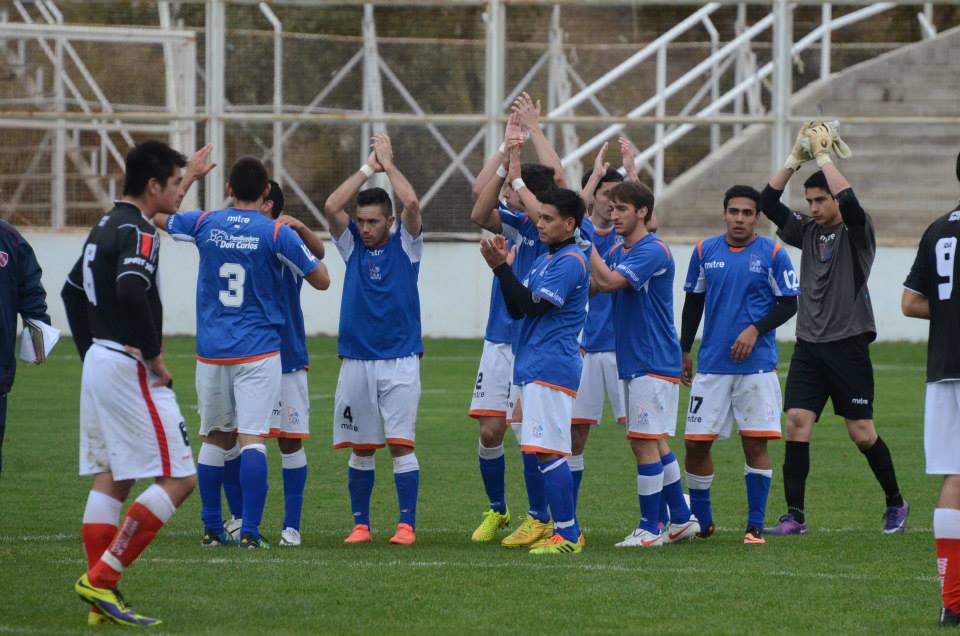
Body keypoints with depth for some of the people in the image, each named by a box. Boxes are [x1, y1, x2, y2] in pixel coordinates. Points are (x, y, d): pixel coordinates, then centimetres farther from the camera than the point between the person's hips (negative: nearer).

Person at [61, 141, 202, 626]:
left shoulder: (106, 227, 15)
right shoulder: (137, 232, -15)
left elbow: (72, 290, 24)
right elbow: (131, 291, -31)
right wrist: (154, 353, -20)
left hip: (99, 363, 10)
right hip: (130, 367, -10)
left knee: (110, 480, 11)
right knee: (178, 480, -7)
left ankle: (100, 602, 7)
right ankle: (102, 578, -12)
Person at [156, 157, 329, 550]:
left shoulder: (205, 224, 2)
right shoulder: (277, 234, -7)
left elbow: (157, 216, 20)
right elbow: (321, 280, 0)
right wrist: (301, 236, 14)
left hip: (211, 351, 3)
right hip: (257, 352, -3)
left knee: (215, 438, 13)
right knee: (252, 439, -7)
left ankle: (212, 529, 17)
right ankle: (250, 531, -14)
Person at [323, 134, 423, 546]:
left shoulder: (405, 246, 2)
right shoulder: (352, 246, 8)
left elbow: (411, 203, -14)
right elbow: (332, 206, -6)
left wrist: (388, 164, -4)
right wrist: (368, 168, -3)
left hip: (400, 361, -3)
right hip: (356, 361, 3)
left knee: (401, 444, -8)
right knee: (361, 449, 6)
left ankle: (407, 524, -7)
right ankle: (360, 524, 12)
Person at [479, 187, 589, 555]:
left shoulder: (570, 262, -11)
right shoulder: (545, 259, 20)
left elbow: (534, 306, -17)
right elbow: (516, 310, 17)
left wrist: (501, 267, -15)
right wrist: (502, 266, 5)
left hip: (550, 370, -10)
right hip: (533, 369, 10)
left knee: (548, 453, -13)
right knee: (545, 454, 10)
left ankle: (567, 535, -12)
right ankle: (566, 531, 14)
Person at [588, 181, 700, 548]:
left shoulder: (653, 252, -15)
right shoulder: (618, 252, 14)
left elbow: (609, 281, -26)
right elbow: (591, 287, 9)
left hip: (653, 363, -9)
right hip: (633, 363, 9)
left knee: (645, 443, -7)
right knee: (654, 444, 13)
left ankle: (649, 529, -3)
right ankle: (682, 520, 21)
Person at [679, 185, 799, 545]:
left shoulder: (772, 254, -2)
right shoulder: (705, 252, 7)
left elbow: (789, 304, 0)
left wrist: (755, 330, -13)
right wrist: (684, 351, 16)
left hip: (757, 364, -3)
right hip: (711, 366, 3)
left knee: (755, 444, -4)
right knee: (696, 443, 2)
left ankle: (755, 525, 4)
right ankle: (700, 521, 18)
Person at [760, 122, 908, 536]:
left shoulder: (856, 234, -4)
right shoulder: (807, 233, 11)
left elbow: (849, 202, -24)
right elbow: (768, 203, 3)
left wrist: (822, 155, -18)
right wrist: (795, 159, -5)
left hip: (847, 346, -5)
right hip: (809, 346, 5)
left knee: (862, 432, -1)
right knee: (797, 423, -8)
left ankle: (896, 505, 19)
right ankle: (794, 517, -7)